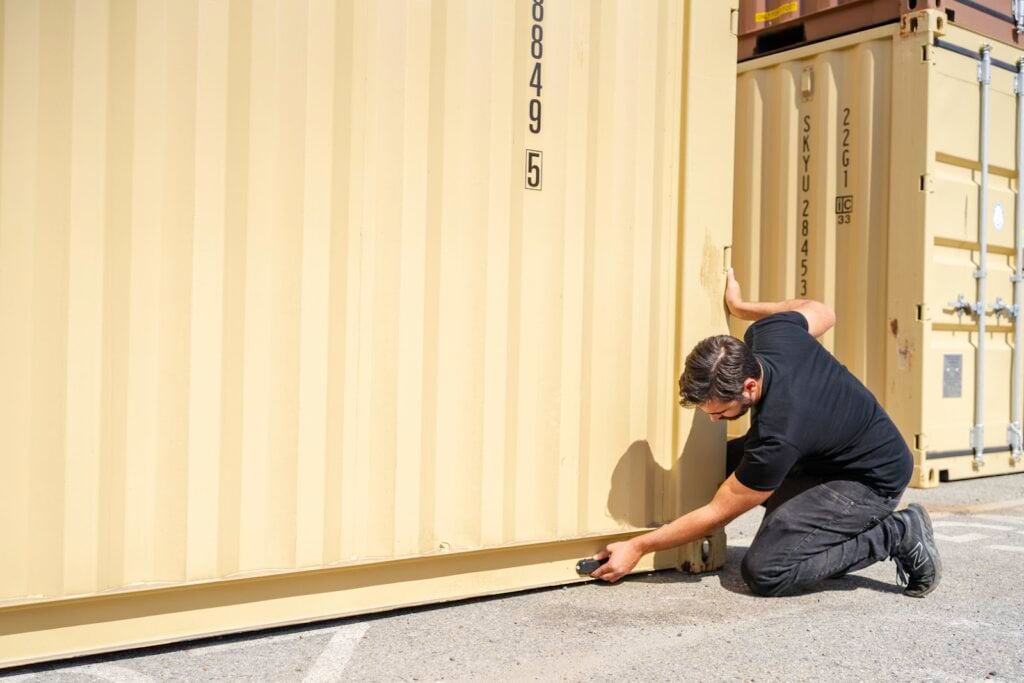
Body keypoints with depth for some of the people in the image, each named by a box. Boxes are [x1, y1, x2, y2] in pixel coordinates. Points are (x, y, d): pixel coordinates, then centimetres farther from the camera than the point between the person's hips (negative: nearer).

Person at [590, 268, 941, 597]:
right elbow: (822, 313, 5)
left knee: (764, 572, -21)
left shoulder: (776, 437, -37)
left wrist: (637, 548, -16)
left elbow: (717, 513, -24)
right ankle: (835, 523, 11)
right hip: (829, 450, 9)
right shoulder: (769, 333, -19)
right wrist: (741, 307, 12)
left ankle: (895, 535, -6)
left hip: (874, 479, -9)